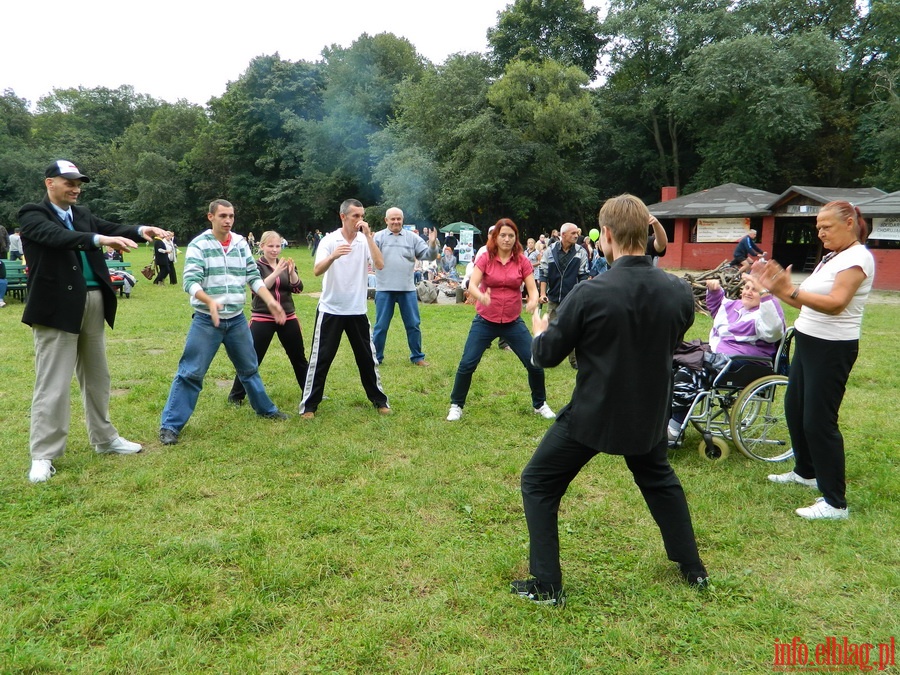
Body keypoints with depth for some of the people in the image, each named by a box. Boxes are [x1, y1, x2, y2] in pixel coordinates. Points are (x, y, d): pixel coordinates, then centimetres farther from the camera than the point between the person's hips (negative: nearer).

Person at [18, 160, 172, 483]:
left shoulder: (82, 214, 15)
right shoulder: (33, 215, -5)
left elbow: (111, 228, 1)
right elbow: (57, 236, -24)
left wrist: (140, 231, -19)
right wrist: (101, 239, -38)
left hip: (93, 304, 7)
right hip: (57, 306, -6)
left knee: (97, 376, 15)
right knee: (53, 382, -3)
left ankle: (104, 438, 28)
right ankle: (43, 455, 7)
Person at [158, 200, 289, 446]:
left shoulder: (241, 243, 5)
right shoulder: (198, 245, -9)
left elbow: (254, 276, 7)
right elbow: (190, 281, -17)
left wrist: (271, 301, -6)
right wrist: (210, 302, -35)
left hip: (236, 319, 5)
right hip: (206, 320, -4)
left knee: (249, 367, 19)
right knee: (190, 373, -4)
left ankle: (266, 409, 36)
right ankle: (170, 425, 4)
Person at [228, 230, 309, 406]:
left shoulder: (285, 265, 8)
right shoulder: (256, 266, -4)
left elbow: (298, 288, -4)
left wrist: (292, 272, -21)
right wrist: (276, 272, -30)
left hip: (287, 318, 4)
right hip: (262, 319, -4)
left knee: (299, 358, 12)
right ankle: (236, 395, 11)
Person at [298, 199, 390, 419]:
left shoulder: (365, 240, 1)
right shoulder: (329, 240, -6)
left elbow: (380, 265, -15)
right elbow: (317, 271, -20)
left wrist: (368, 236, -18)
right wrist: (333, 256, -39)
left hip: (357, 310, 3)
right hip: (330, 310, -2)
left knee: (367, 357, 10)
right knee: (320, 358, 0)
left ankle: (379, 400, 24)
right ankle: (308, 405, 10)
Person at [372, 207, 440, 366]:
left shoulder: (412, 237, 6)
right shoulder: (378, 237, 1)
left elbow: (428, 256, 3)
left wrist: (432, 245, -16)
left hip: (407, 289, 2)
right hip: (384, 289, -2)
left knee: (413, 325, 9)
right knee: (381, 326, 6)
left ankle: (417, 357, 22)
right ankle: (375, 358, 18)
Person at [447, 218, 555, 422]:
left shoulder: (522, 261, -2)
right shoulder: (485, 258, -6)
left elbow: (533, 289, -7)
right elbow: (472, 285, -17)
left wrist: (533, 301, -31)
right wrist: (481, 297, -40)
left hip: (513, 321, 2)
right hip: (485, 320, -1)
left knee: (536, 363, -1)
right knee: (467, 364, -6)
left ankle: (540, 404, 23)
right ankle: (456, 405, 14)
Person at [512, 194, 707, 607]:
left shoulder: (590, 294, -23)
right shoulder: (678, 292, -9)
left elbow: (546, 355, -12)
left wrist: (540, 332, 9)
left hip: (592, 415, -5)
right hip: (648, 414, 5)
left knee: (538, 485, 12)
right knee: (660, 481, 31)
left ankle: (547, 586, 14)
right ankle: (693, 569, 42)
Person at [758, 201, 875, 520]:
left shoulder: (857, 257, -13)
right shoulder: (831, 257, 15)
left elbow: (835, 303, -27)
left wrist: (790, 290, -37)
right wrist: (776, 287, 1)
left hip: (831, 349, -10)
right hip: (808, 342, 10)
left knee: (819, 421, -8)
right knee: (794, 409, 19)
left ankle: (835, 503, 1)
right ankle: (805, 471, 40)